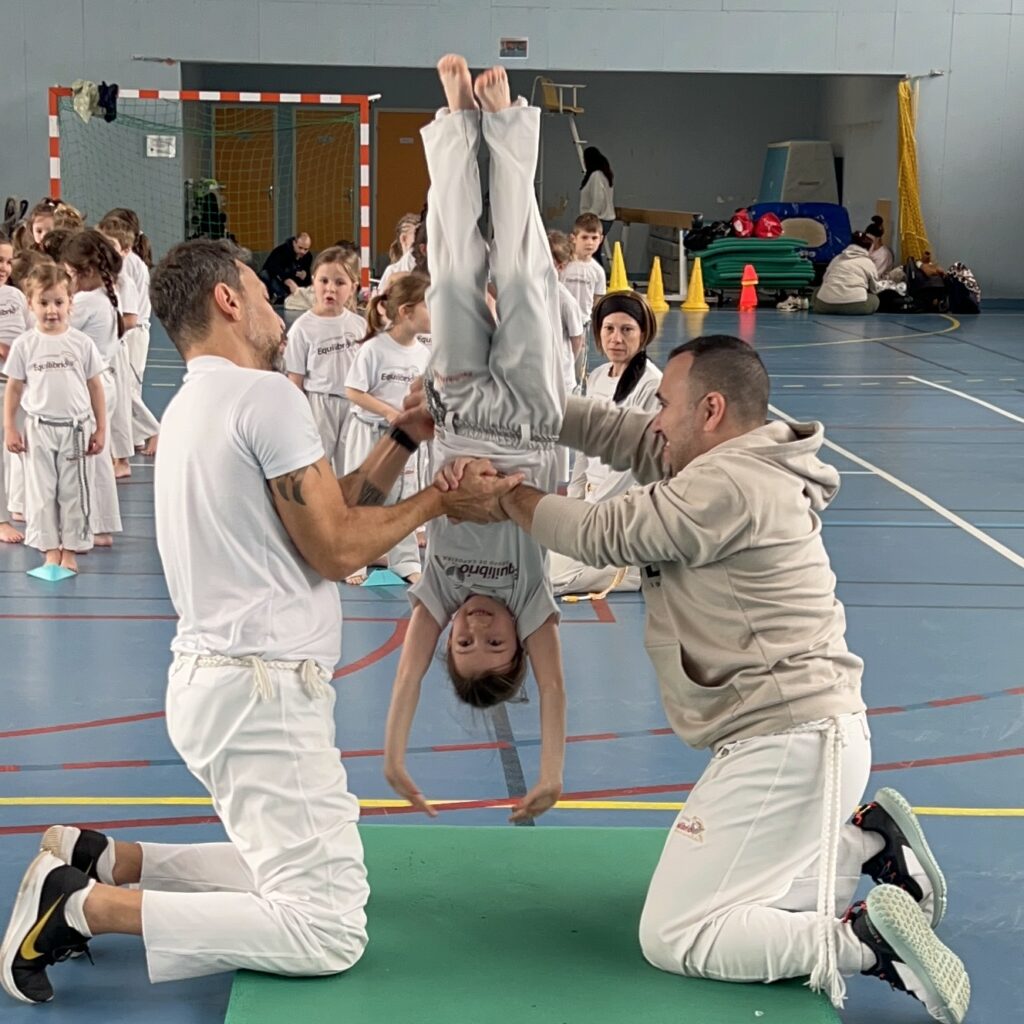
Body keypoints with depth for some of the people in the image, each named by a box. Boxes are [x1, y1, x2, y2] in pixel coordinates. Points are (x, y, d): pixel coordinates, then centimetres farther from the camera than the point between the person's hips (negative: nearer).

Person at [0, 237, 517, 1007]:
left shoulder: (192, 408, 16)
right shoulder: (267, 395, -14)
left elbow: (325, 510, 15)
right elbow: (338, 548, -13)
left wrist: (406, 437, 16)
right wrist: (438, 501, -2)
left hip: (216, 679, 10)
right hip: (263, 690, -10)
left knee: (287, 874, 22)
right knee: (329, 930, -11)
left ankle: (95, 861, 12)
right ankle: (84, 906, -13)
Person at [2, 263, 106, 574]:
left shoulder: (82, 343, -4)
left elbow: (95, 387, 3)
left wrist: (100, 429, 2)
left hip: (76, 428, 0)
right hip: (39, 429, 1)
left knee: (74, 492, 6)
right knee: (41, 492, 7)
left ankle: (71, 549, 18)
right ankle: (50, 548, 18)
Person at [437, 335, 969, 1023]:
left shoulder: (726, 487, -18)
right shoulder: (734, 465, 12)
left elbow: (600, 536, -8)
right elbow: (615, 432, 13)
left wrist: (506, 497, 7)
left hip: (788, 745, -11)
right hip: (801, 733, 11)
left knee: (673, 938, -9)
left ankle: (864, 938, -15)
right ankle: (870, 838, 12)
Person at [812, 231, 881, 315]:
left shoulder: (837, 259, 24)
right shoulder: (869, 263, 14)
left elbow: (825, 279, 24)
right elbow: (874, 290, 23)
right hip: (855, 306, -2)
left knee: (817, 292, 36)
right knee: (875, 299, 28)